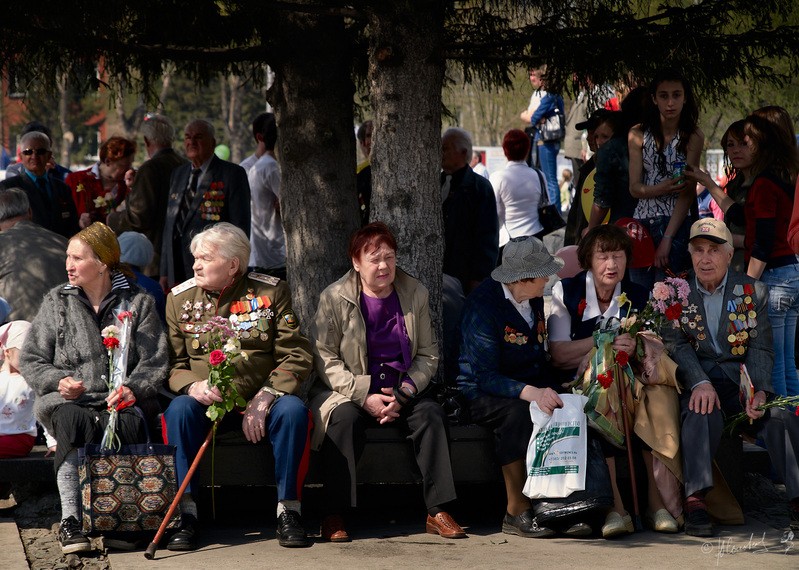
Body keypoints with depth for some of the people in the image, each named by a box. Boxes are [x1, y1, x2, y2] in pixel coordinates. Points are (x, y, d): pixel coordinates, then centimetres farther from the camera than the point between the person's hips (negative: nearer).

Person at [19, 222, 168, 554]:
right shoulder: (56, 302, 16)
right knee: (70, 419, -37)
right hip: (68, 401, 0)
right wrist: (58, 381, -8)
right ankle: (70, 520, -42)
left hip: (121, 402, 0)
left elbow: (155, 362, 4)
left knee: (128, 423, -38)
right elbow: (30, 361, 13)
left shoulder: (138, 303, 12)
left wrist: (132, 389, -16)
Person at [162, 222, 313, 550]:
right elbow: (171, 363, 5)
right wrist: (193, 386, -18)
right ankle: (186, 515, -28)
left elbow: (296, 356, -3)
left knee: (293, 410, -32)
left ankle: (288, 511, -19)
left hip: (259, 400, -1)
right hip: (204, 400, 1)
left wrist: (264, 398, -17)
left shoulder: (270, 292, 3)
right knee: (179, 410, -32)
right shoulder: (179, 298, 8)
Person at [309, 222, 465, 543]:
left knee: (431, 413, -26)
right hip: (351, 392, -2)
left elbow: (428, 355, 5)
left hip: (401, 392, 3)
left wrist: (404, 393, -13)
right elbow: (325, 359, -9)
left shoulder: (415, 294, 5)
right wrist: (364, 396, -20)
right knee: (343, 417, -34)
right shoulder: (334, 299, -4)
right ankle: (334, 517, -28)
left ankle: (437, 512, -23)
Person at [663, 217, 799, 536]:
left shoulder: (753, 291, 11)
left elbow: (760, 348, 4)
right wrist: (699, 383, -24)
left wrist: (760, 390, -16)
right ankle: (695, 501, -43)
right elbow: (676, 344, -5)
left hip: (741, 378, 2)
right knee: (702, 411, -36)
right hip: (697, 380, -2)